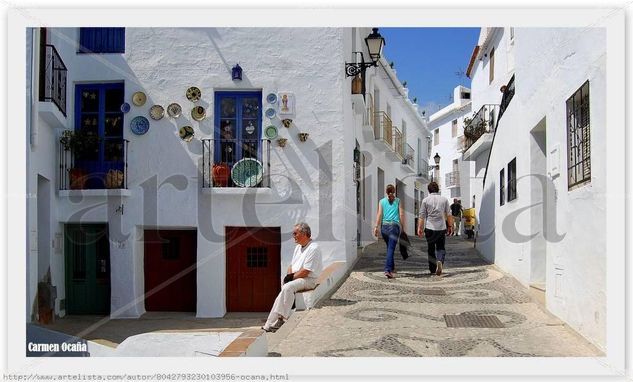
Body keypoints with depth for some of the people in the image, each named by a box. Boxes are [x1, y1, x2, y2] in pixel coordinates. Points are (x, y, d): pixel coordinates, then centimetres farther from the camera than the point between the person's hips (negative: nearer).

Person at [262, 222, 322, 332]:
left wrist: (291, 277, -9)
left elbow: (305, 272, -17)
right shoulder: (298, 247, 17)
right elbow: (292, 265, 21)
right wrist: (288, 275, 2)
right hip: (295, 278, 8)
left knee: (287, 287, -30)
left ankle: (281, 319, -28)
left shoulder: (314, 248, -12)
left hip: (309, 280, -8)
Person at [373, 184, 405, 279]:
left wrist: (376, 227, -1)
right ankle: (387, 270, -19)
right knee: (391, 249, -7)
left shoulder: (382, 201, 8)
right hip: (394, 226, -2)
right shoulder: (398, 201, 6)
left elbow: (379, 214, 1)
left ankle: (392, 268, 28)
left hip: (384, 226, 2)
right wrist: (403, 227, 9)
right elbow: (401, 215, 2)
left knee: (389, 248, 19)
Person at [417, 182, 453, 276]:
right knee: (441, 248, 9)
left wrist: (419, 228, 1)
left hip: (429, 228, 0)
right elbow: (449, 215, 6)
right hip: (441, 228, 0)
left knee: (431, 249, 10)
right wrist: (450, 226, 14)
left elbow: (422, 216, -2)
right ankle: (440, 261, -19)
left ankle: (432, 269, 17)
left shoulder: (425, 200, -1)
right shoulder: (444, 199, 3)